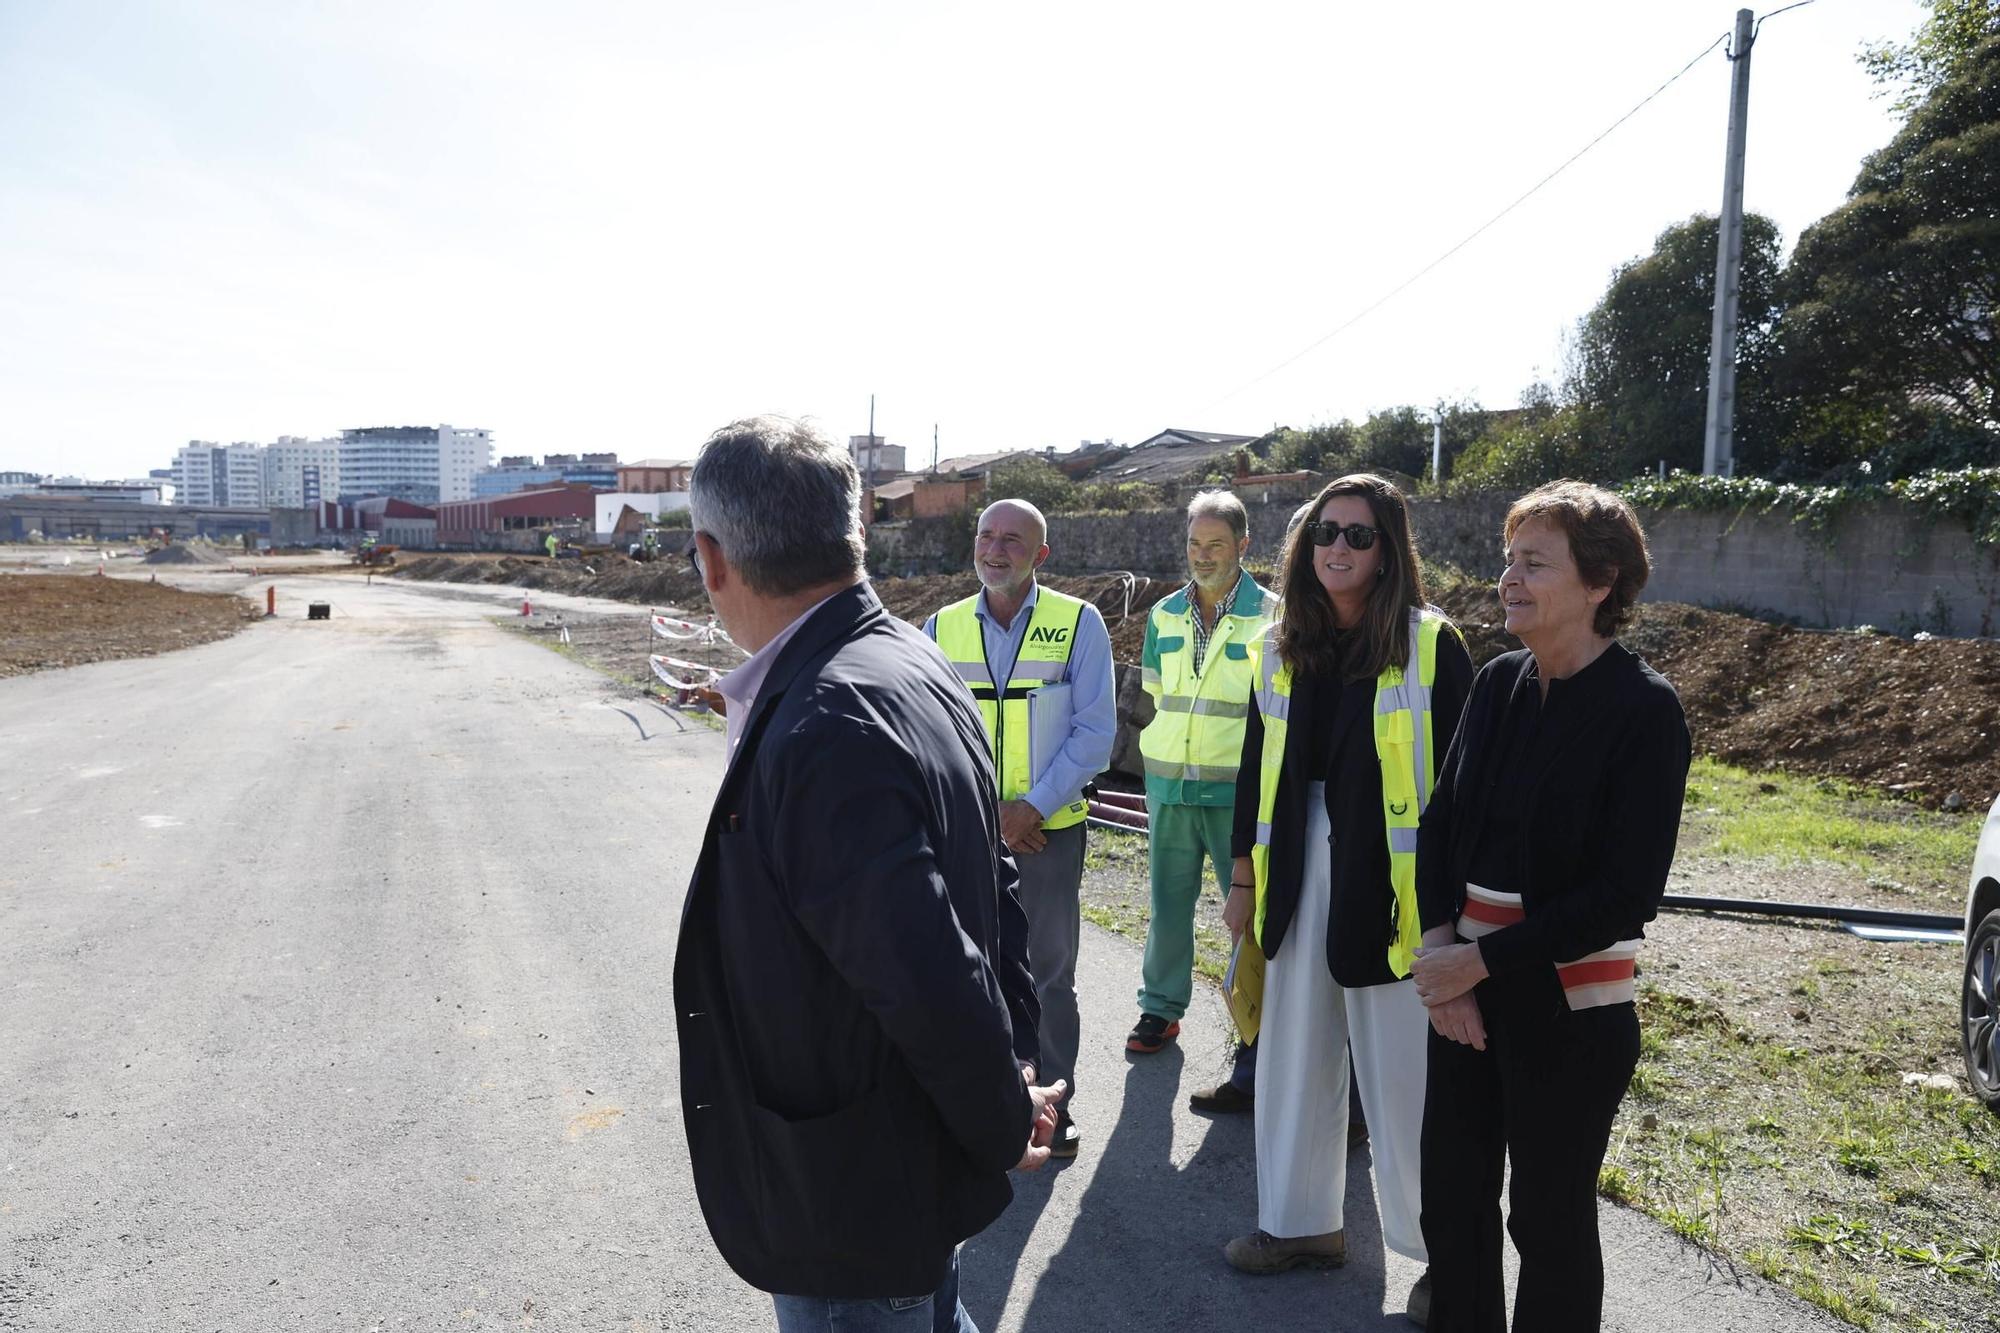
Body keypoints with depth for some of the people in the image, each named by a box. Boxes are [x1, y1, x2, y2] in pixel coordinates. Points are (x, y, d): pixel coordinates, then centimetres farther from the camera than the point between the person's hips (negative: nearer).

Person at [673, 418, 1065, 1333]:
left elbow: (936, 986, -31)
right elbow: (992, 885, 6)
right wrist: (1015, 1062, 6)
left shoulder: (822, 731, -31)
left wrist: (1004, 1122, -14)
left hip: (855, 1202, -8)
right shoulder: (911, 662, -1)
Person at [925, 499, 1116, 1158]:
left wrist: (1033, 806, -13)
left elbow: (1095, 732, -6)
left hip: (1049, 828, -2)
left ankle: (1053, 1102, 24)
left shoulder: (1078, 623, -4)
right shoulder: (942, 628, 4)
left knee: (1049, 973, 7)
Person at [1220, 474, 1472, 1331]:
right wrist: (1243, 877, 12)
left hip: (1396, 881, -5)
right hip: (1299, 876, 5)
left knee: (1404, 1069, 3)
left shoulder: (1432, 644, -8)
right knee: (1295, 1053, 14)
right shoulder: (1281, 647, 6)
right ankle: (1301, 1221, 32)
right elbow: (1257, 768, 11)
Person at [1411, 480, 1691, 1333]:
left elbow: (1627, 895, -16)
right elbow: (1440, 822, 6)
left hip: (1568, 1006, -5)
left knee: (1549, 1222, 11)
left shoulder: (1644, 710, -13)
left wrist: (1481, 958, -16)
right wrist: (1439, 942, -8)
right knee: (1449, 1201, 15)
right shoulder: (1499, 682, 3)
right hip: (1465, 987, 5)